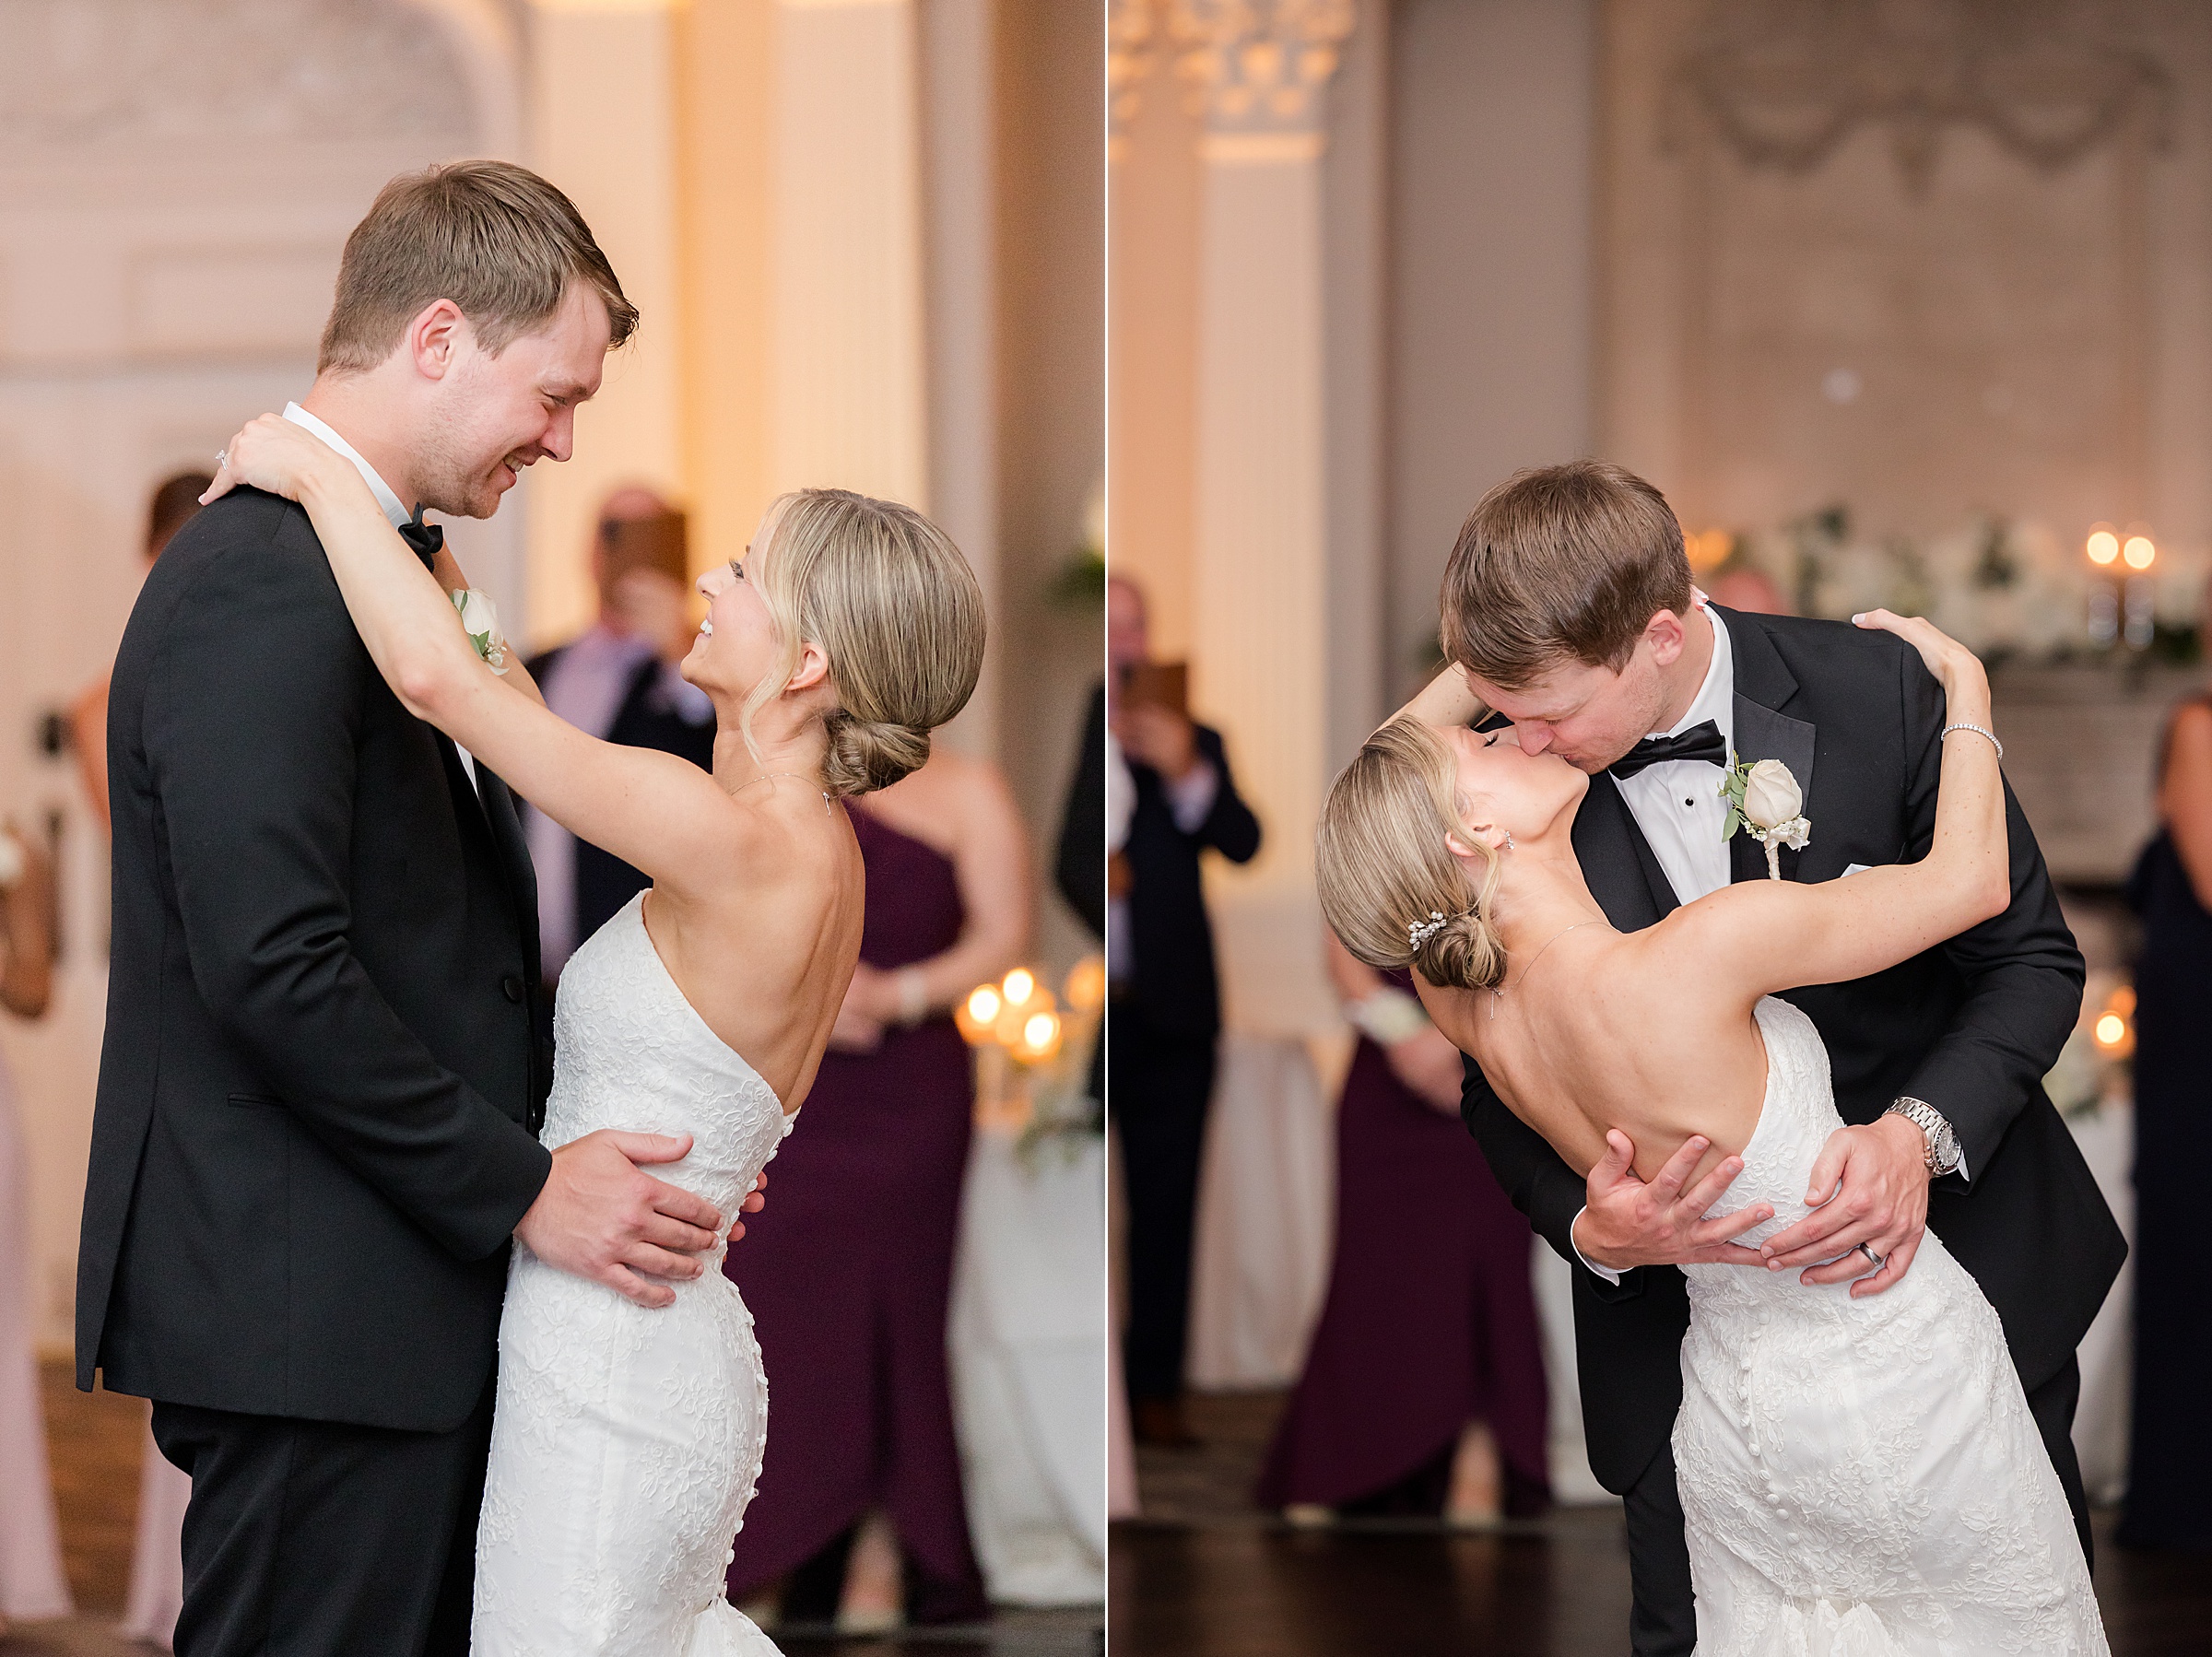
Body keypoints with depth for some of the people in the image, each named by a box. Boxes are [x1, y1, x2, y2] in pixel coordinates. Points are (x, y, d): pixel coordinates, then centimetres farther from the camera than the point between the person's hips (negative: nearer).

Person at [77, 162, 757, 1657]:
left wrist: (594, 1144, 10)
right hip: (308, 1316, -10)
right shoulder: (261, 585, -17)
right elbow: (273, 967, -23)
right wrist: (522, 1188, -16)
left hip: (399, 1293, 10)